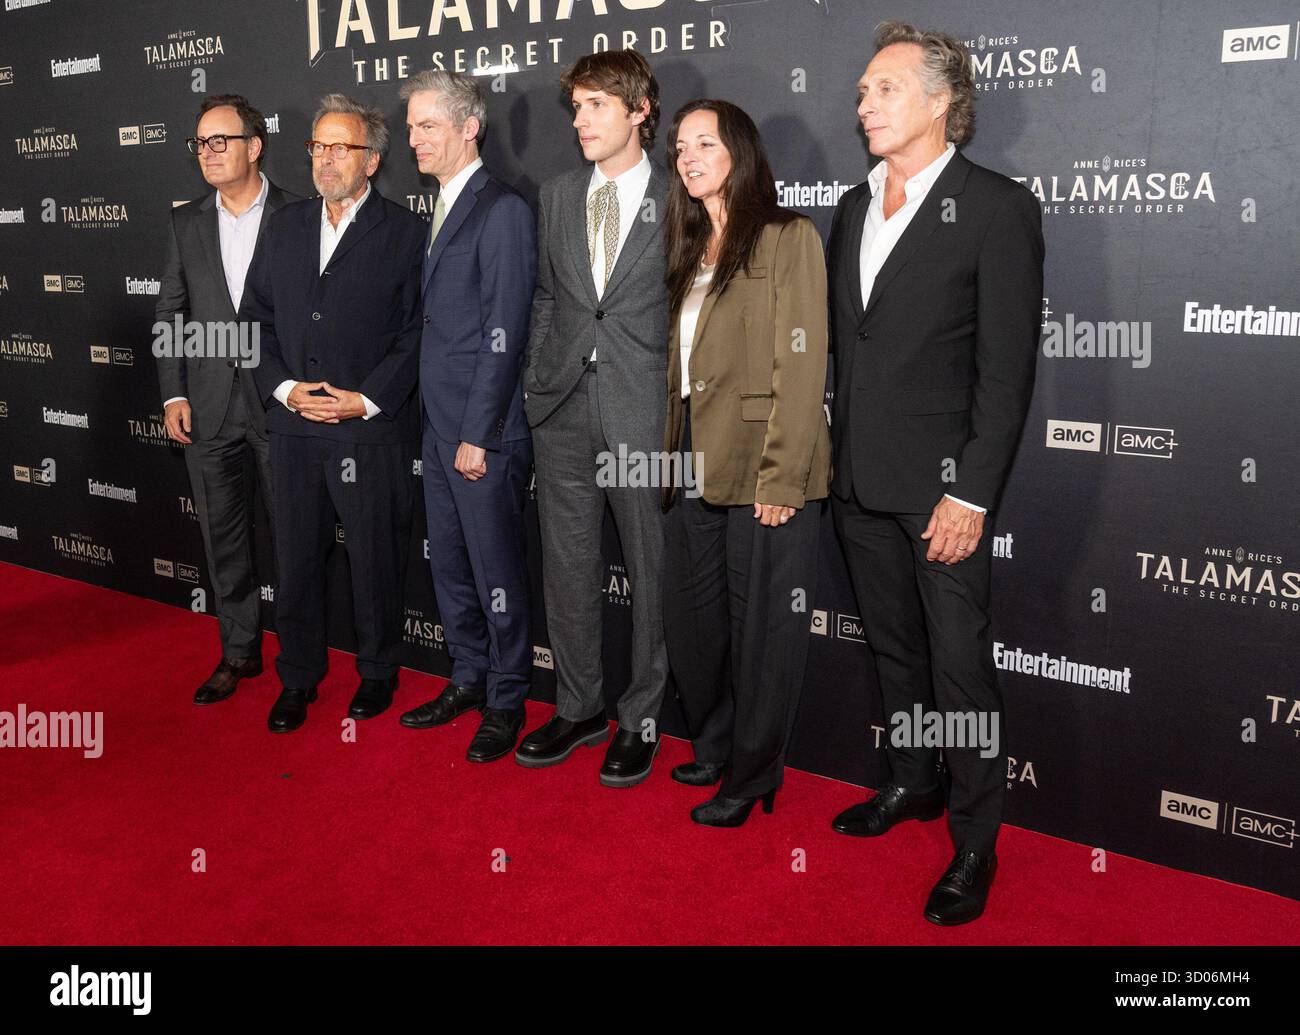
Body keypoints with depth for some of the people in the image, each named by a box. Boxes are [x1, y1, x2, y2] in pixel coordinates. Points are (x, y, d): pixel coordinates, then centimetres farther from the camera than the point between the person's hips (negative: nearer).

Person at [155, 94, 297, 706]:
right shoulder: (186, 224, 10)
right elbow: (169, 313, 11)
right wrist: (173, 394, 2)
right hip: (209, 409, 4)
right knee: (223, 536, 11)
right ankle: (239, 652, 26)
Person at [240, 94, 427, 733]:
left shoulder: (406, 233, -1)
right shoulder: (284, 227, 13)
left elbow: (415, 333, -6)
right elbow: (255, 318, 12)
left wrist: (367, 400, -14)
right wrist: (284, 387, -3)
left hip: (373, 431, -4)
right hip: (293, 427, 4)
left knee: (375, 559, 7)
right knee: (295, 558, 11)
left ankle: (377, 673, 26)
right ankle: (298, 677, 27)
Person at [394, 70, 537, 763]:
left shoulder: (502, 211, -12)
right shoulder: (441, 211, 16)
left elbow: (504, 336, -17)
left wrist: (477, 435, -17)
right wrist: (442, 425, 11)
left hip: (484, 433, -9)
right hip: (440, 427, 9)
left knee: (497, 574, 3)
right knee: (449, 567, 17)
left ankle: (506, 704, 18)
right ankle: (468, 681, 33)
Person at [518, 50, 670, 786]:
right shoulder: (556, 197, 12)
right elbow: (547, 297, 16)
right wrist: (537, 382, 9)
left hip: (647, 413, -4)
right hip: (565, 411, 4)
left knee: (652, 571, 5)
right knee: (569, 567, 11)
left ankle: (641, 719, 20)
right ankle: (579, 709, 27)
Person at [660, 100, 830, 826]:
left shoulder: (789, 238, -6)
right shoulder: (694, 251, 16)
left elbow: (802, 365, -12)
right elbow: (681, 366, 15)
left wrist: (781, 477, -18)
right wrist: (673, 454, 7)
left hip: (763, 473, -7)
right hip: (697, 468, 7)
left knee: (763, 630, 4)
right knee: (692, 622, 14)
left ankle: (753, 778, 19)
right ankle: (714, 751, 33)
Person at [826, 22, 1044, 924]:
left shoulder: (997, 207, -8)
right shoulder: (855, 207, 12)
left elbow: (1007, 367, -13)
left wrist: (971, 494, -17)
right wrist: (833, 458, 10)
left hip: (942, 484, -6)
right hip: (860, 481, 7)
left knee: (961, 665, 1)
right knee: (895, 649, 18)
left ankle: (974, 843, 17)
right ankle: (912, 785, 37)